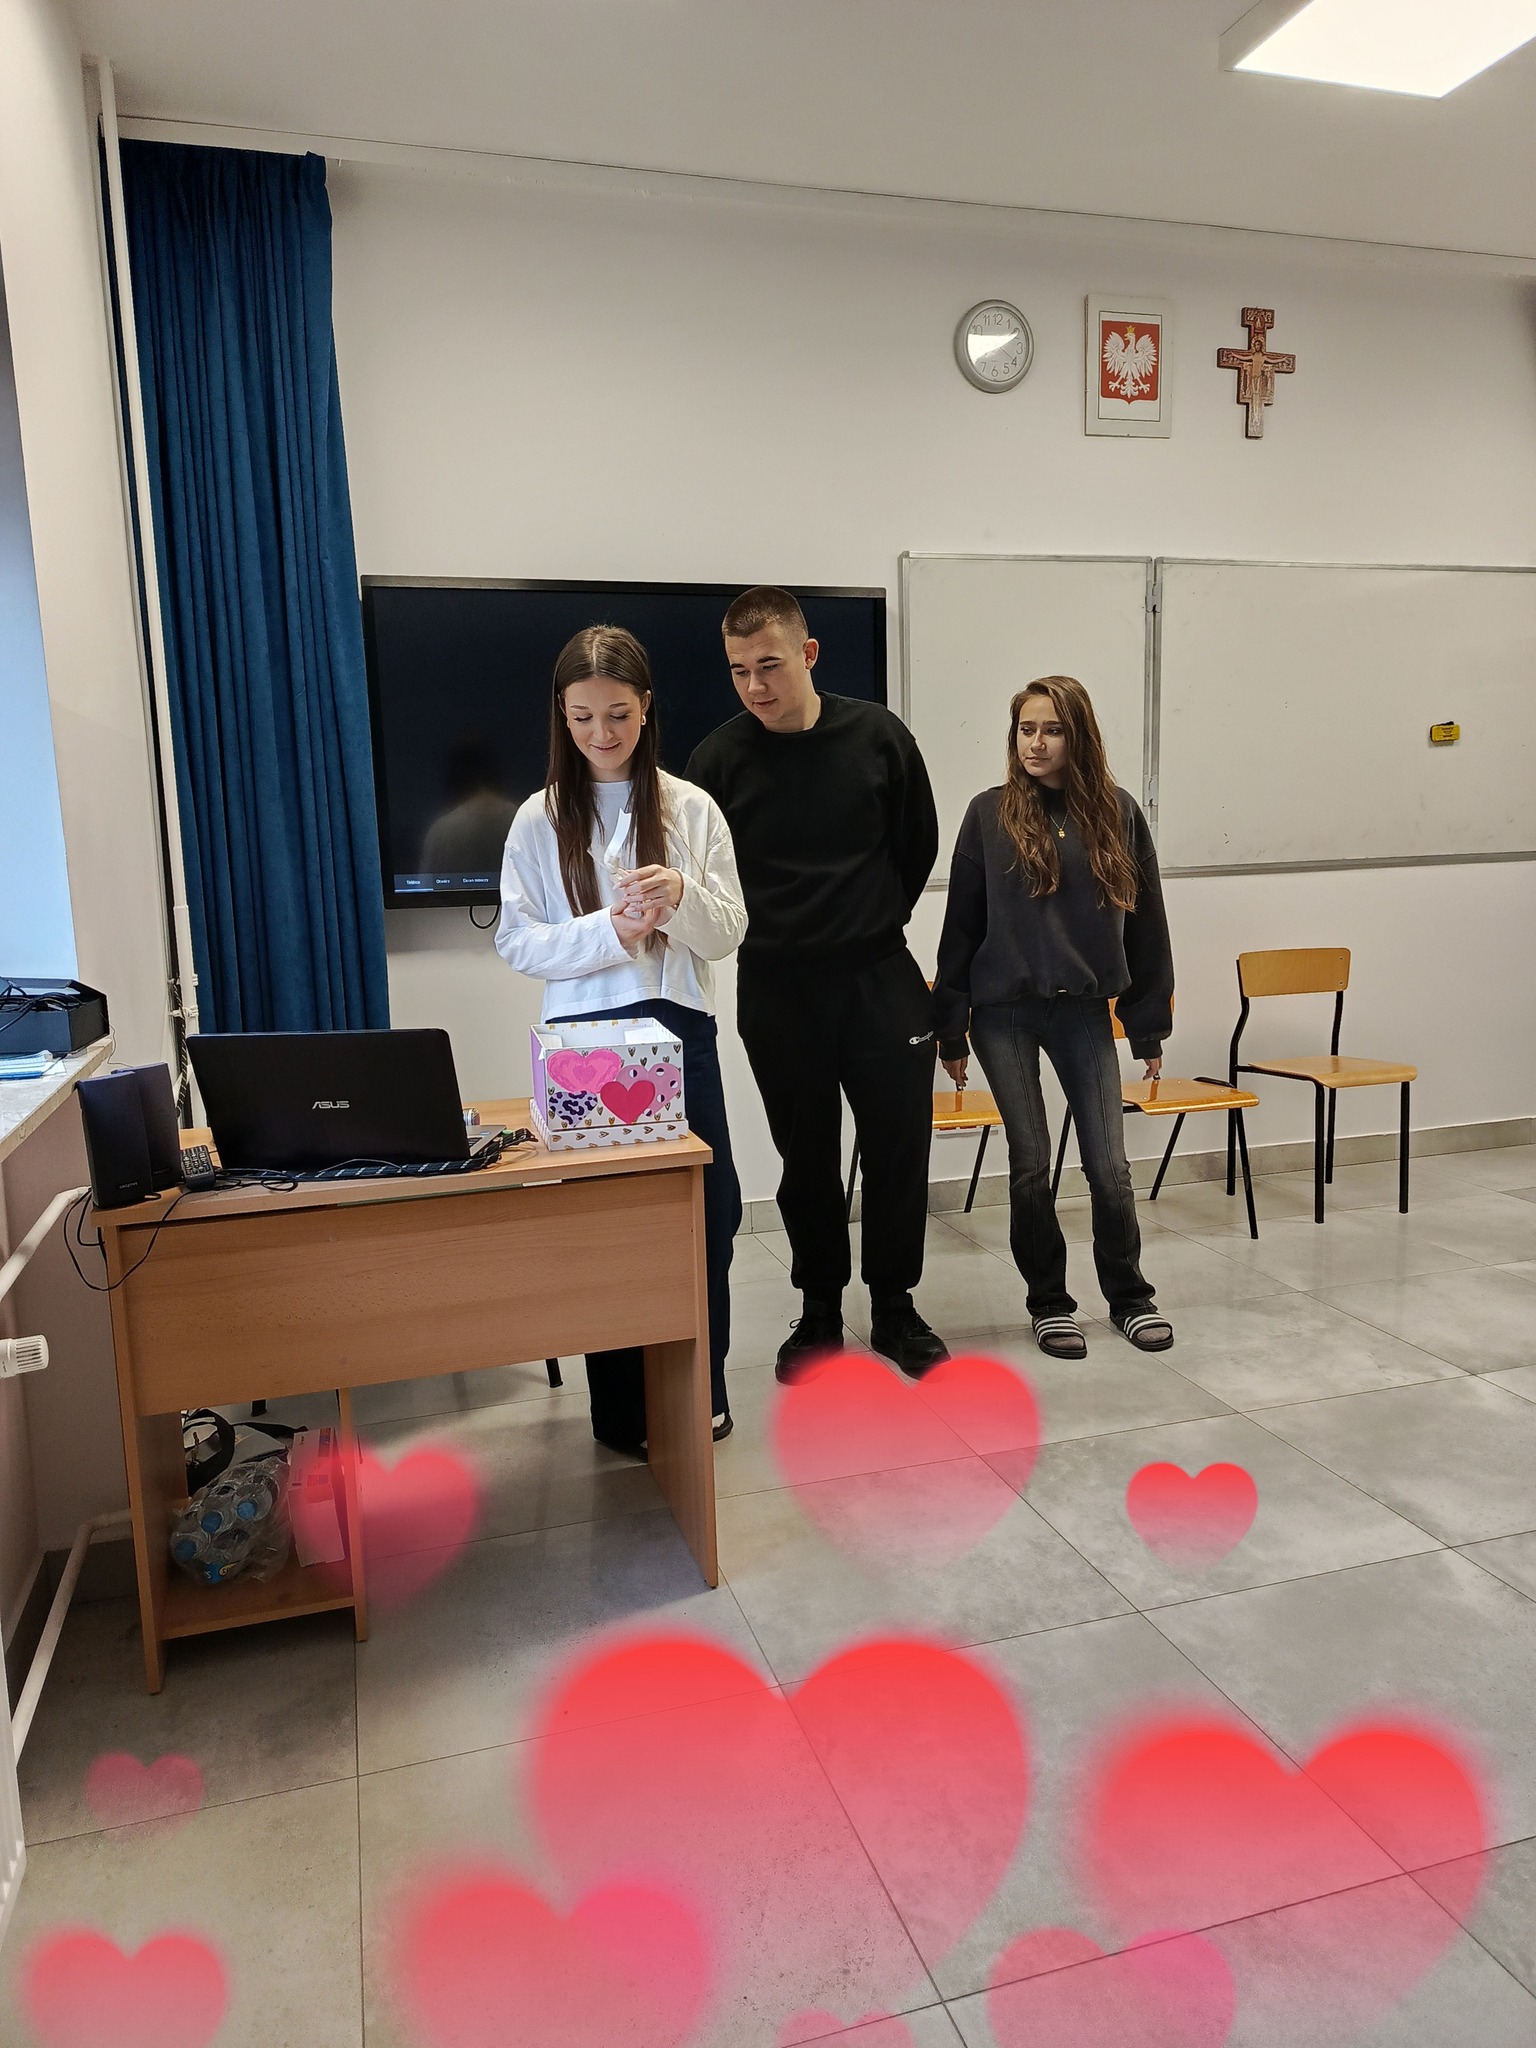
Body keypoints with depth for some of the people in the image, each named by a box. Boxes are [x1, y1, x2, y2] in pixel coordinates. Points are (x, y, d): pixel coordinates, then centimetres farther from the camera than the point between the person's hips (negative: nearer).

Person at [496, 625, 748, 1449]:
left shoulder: (691, 808, 4)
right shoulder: (541, 819, 2)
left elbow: (729, 933, 3)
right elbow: (517, 940, -1)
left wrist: (682, 898, -18)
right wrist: (609, 931, -16)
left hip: (681, 1030, 1)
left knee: (709, 1210, 5)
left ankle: (701, 1389, 25)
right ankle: (621, 1406, 21)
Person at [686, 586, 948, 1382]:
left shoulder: (878, 736, -3)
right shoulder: (719, 757, -7)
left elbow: (919, 843, 9)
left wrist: (878, 921, 11)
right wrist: (762, 930, -4)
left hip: (880, 975, 1)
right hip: (776, 987, -1)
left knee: (899, 1145, 5)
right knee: (806, 1157, 10)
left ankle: (893, 1305, 23)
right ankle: (819, 1307, 27)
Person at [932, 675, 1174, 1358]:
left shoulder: (1117, 813, 1)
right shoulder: (991, 813, -1)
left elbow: (1144, 923, 5)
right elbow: (961, 924, 0)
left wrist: (1149, 1026, 5)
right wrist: (952, 1028, -1)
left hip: (1084, 1010, 1)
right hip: (1004, 1012, -1)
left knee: (1109, 1165, 2)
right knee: (1031, 1162, 5)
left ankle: (1129, 1296, 24)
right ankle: (1049, 1302, 23)